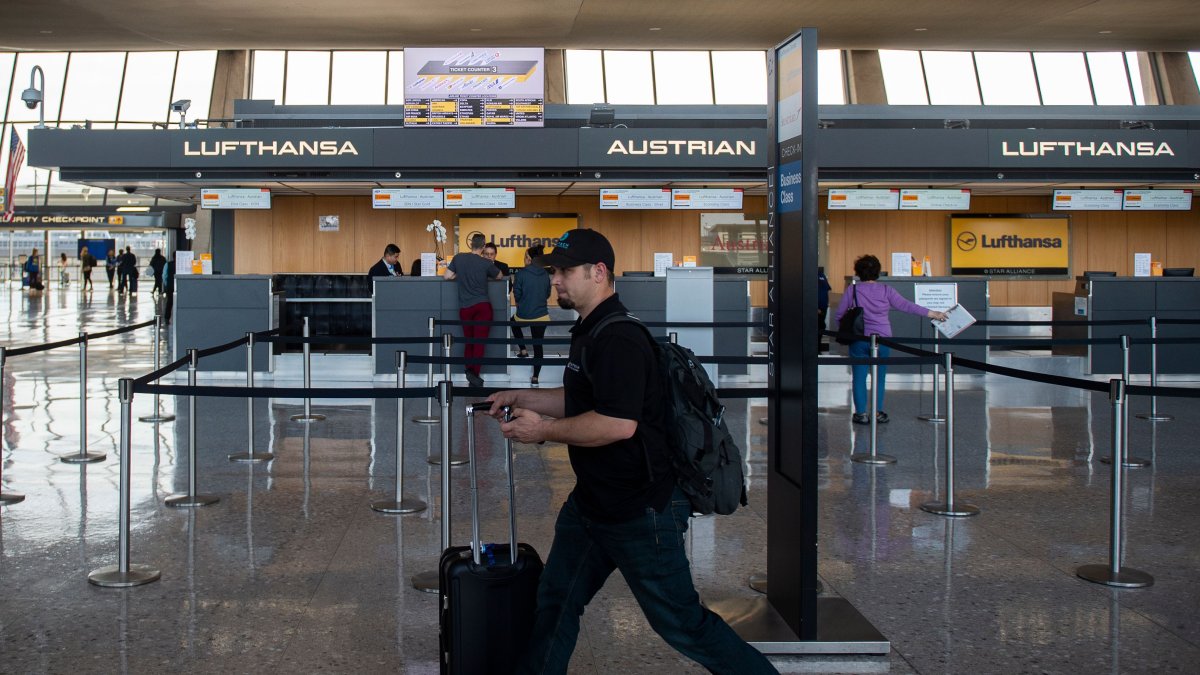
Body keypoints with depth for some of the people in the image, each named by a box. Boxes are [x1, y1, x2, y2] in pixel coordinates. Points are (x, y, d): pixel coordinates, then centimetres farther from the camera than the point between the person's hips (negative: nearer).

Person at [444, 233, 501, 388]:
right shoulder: (486, 263, -6)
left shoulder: (458, 258, 0)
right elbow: (499, 276, 10)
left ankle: (469, 370, 7)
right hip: (482, 306, -2)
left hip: (465, 307, 2)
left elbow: (447, 276, 3)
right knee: (479, 341, -2)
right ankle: (475, 374, -9)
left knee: (468, 340, 15)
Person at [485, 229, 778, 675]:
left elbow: (618, 423, -31)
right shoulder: (589, 332, 14)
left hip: (641, 510, -10)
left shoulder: (618, 339, -21)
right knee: (556, 600, 15)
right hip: (591, 502, 10)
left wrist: (543, 430, -20)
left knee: (680, 622, 0)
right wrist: (521, 398, 17)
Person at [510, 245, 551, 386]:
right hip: (541, 315, 2)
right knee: (538, 345, 9)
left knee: (514, 322, 33)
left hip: (523, 314, -2)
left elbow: (517, 294, -7)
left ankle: (523, 350, 27)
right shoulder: (545, 274, -1)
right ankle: (535, 377, 12)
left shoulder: (522, 273, -14)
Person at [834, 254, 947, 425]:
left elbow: (838, 316, 0)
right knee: (879, 377, 12)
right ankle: (878, 412, 15)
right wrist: (932, 314, 5)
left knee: (859, 377, 6)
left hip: (858, 340, -1)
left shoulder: (852, 290, -2)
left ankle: (861, 413, 6)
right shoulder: (886, 290, -1)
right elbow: (906, 306, -1)